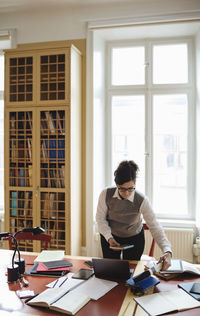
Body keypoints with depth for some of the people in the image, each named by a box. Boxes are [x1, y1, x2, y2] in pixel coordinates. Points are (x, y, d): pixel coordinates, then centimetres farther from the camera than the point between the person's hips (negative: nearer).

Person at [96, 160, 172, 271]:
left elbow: (155, 227, -30)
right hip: (110, 236, 1)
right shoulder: (106, 194, -26)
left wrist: (167, 252, -42)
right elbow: (100, 218, -12)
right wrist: (109, 238, -25)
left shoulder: (142, 200, -29)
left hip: (134, 238, -1)